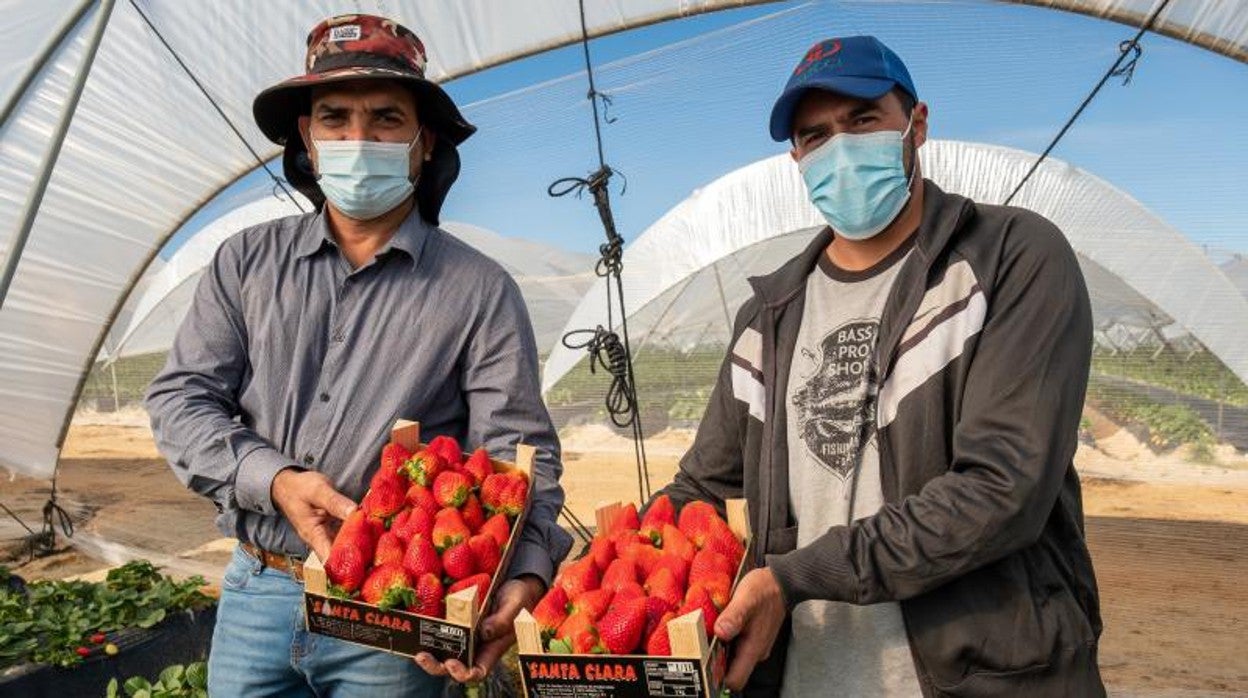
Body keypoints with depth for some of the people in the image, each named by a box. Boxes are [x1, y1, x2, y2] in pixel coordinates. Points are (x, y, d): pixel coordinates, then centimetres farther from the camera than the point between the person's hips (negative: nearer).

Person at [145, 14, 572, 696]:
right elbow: (180, 396, 2)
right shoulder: (247, 261, 5)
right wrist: (274, 480, -16)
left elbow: (519, 453, -10)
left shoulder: (478, 290, -6)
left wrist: (524, 576, -28)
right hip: (256, 590, 3)